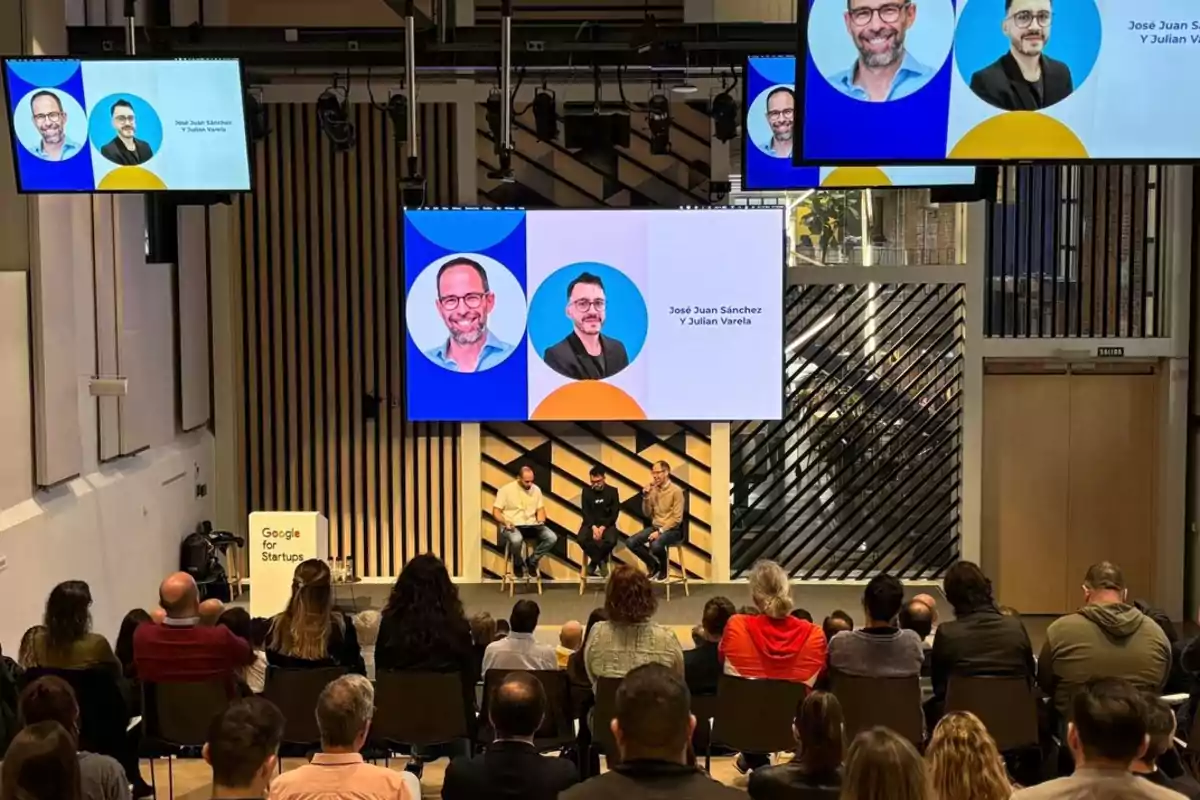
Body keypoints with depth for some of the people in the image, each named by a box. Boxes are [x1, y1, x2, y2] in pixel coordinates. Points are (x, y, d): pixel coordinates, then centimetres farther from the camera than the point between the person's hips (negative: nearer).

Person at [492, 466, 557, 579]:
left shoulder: (536, 489, 7)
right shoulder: (506, 489, -6)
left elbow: (540, 509, 13)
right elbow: (496, 511, -5)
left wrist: (541, 521, -9)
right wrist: (505, 522, -23)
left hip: (530, 525, 4)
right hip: (512, 526, -4)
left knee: (552, 537, -22)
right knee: (516, 539, -40)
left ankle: (532, 561, 1)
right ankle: (518, 563, -6)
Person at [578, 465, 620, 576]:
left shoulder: (612, 491, 0)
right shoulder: (586, 491, 3)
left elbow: (614, 513, -4)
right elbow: (585, 512, -2)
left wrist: (603, 527, -18)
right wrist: (593, 527, -19)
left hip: (607, 524, -1)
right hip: (590, 524, 1)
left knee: (611, 541, -34)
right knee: (581, 539, -32)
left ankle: (593, 564, -7)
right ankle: (601, 561, -9)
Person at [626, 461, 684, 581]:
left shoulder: (676, 491, -11)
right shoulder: (653, 490, 7)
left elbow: (677, 518, -15)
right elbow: (647, 514, 10)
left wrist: (660, 531, -21)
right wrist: (646, 497, -5)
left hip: (672, 529, -6)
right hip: (655, 527, 6)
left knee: (656, 545, -37)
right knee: (631, 543, -14)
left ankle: (663, 568, -3)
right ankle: (653, 565, 7)